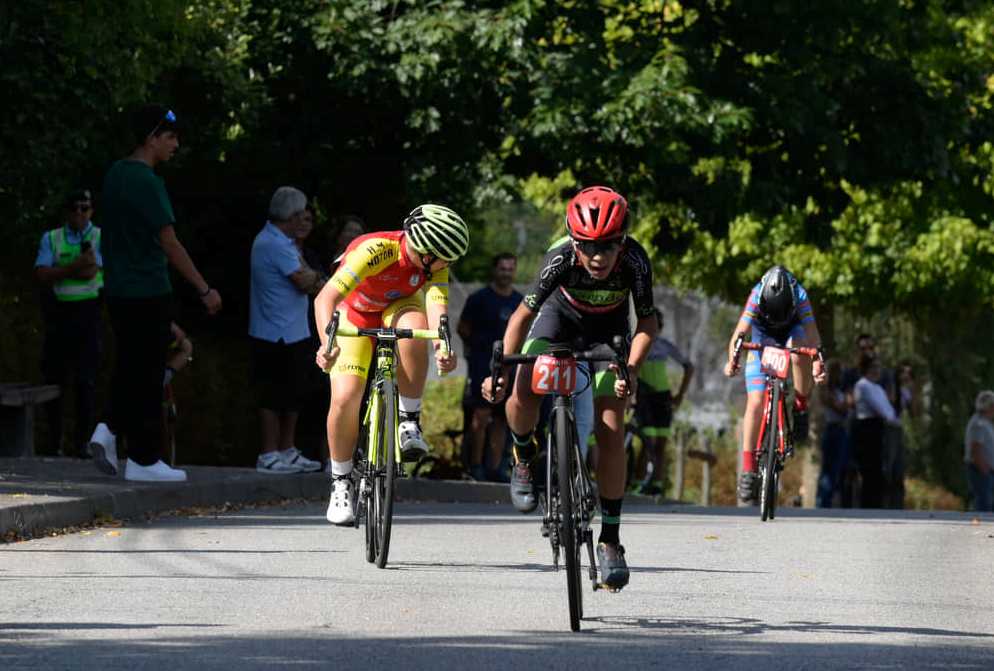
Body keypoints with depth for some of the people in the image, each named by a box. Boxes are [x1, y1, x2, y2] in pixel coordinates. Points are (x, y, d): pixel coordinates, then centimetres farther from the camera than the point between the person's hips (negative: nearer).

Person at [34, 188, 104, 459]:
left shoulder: (100, 238, 3)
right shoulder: (50, 239, 8)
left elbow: (91, 272, -12)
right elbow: (41, 275, -6)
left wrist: (57, 271, -9)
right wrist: (74, 267, -15)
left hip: (88, 312, -2)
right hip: (57, 313, 2)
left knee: (86, 380, -6)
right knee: (53, 379, 3)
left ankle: (81, 443, -2)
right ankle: (55, 443, 13)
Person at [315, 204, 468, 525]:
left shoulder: (435, 263, -24)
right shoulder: (374, 250, -37)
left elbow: (437, 305, -38)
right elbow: (325, 299, -44)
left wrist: (442, 344, -59)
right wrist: (328, 343, -61)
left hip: (399, 308, 2)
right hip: (356, 314, -2)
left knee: (414, 326, -36)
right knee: (345, 398, -19)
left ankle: (409, 421, -21)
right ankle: (341, 481, 3)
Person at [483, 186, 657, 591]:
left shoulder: (634, 261, -33)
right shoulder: (561, 259, -35)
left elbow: (647, 321, -22)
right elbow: (523, 314, -24)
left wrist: (631, 371, -37)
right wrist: (502, 368, -31)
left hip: (607, 330, 0)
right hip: (561, 316, 0)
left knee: (610, 432, -11)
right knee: (522, 395, -26)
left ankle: (610, 539, -2)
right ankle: (525, 459, 8)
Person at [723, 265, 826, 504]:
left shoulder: (800, 297, -30)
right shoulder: (757, 296, -31)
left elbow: (812, 334, -36)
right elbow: (740, 332, -39)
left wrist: (817, 365, -53)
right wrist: (732, 360, -56)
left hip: (792, 335, 0)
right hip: (762, 344, 0)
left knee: (800, 353, -38)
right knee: (755, 402, -15)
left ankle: (801, 407, -16)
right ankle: (748, 469, -11)